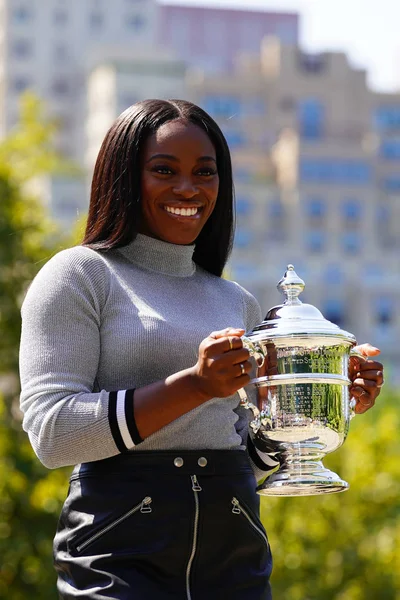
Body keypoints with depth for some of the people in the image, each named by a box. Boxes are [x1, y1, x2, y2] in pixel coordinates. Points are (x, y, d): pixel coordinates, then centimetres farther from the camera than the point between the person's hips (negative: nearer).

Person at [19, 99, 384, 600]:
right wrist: (194, 384, -18)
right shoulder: (79, 275, 1)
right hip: (120, 552, -4)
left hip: (234, 550, 5)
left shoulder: (237, 302, 16)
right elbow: (51, 432, -11)